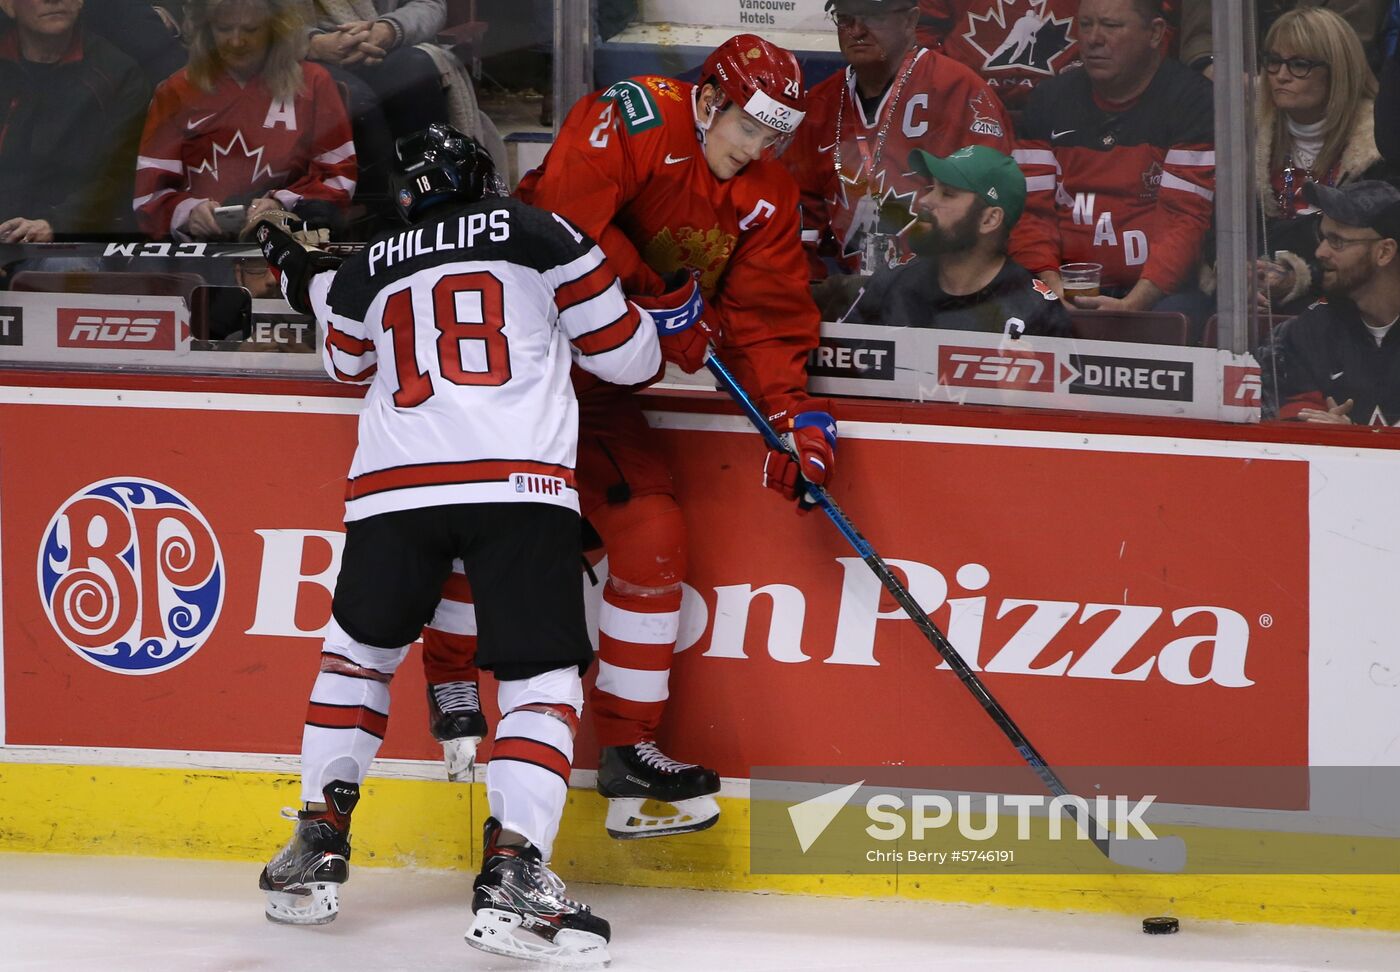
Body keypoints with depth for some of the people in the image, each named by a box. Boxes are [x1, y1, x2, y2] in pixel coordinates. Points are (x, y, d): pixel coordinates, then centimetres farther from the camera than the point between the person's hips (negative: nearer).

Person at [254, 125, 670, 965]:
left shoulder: (368, 270, 21)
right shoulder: (538, 235, 11)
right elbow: (623, 353, 12)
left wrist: (308, 280, 57)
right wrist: (656, 328, 35)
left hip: (392, 485, 3)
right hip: (519, 483, -3)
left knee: (360, 651, 24)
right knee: (544, 675, -2)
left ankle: (319, 842, 21)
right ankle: (513, 872, -19)